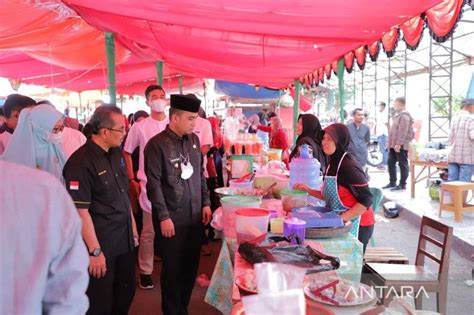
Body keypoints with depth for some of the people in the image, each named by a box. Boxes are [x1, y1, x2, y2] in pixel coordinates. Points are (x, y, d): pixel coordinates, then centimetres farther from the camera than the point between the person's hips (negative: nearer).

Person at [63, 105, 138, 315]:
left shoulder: (116, 153, 5)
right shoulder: (81, 163, -21)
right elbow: (80, 211, -21)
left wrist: (132, 225, 16)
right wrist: (94, 251, -19)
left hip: (125, 240, 7)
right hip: (101, 244, -7)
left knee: (126, 292, 20)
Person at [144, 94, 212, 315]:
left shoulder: (193, 140, 7)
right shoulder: (157, 144, -13)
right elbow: (154, 185, -14)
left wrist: (205, 203, 10)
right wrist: (164, 217, -15)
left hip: (195, 215, 6)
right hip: (171, 218, -6)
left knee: (191, 266, 15)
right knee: (173, 269, 8)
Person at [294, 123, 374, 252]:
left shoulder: (349, 166, -21)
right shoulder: (332, 164, 5)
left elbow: (366, 201, -23)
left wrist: (342, 218, -25)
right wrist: (309, 190, 3)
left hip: (356, 225, -8)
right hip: (339, 223, 8)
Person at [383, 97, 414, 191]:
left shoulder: (404, 115, -15)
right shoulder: (398, 114, 18)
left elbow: (403, 131, -22)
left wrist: (399, 143, -25)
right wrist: (391, 143, 22)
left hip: (400, 145, -10)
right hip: (394, 144, 10)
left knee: (403, 164, -2)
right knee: (391, 162, 13)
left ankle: (402, 184, 3)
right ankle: (392, 182, 21)